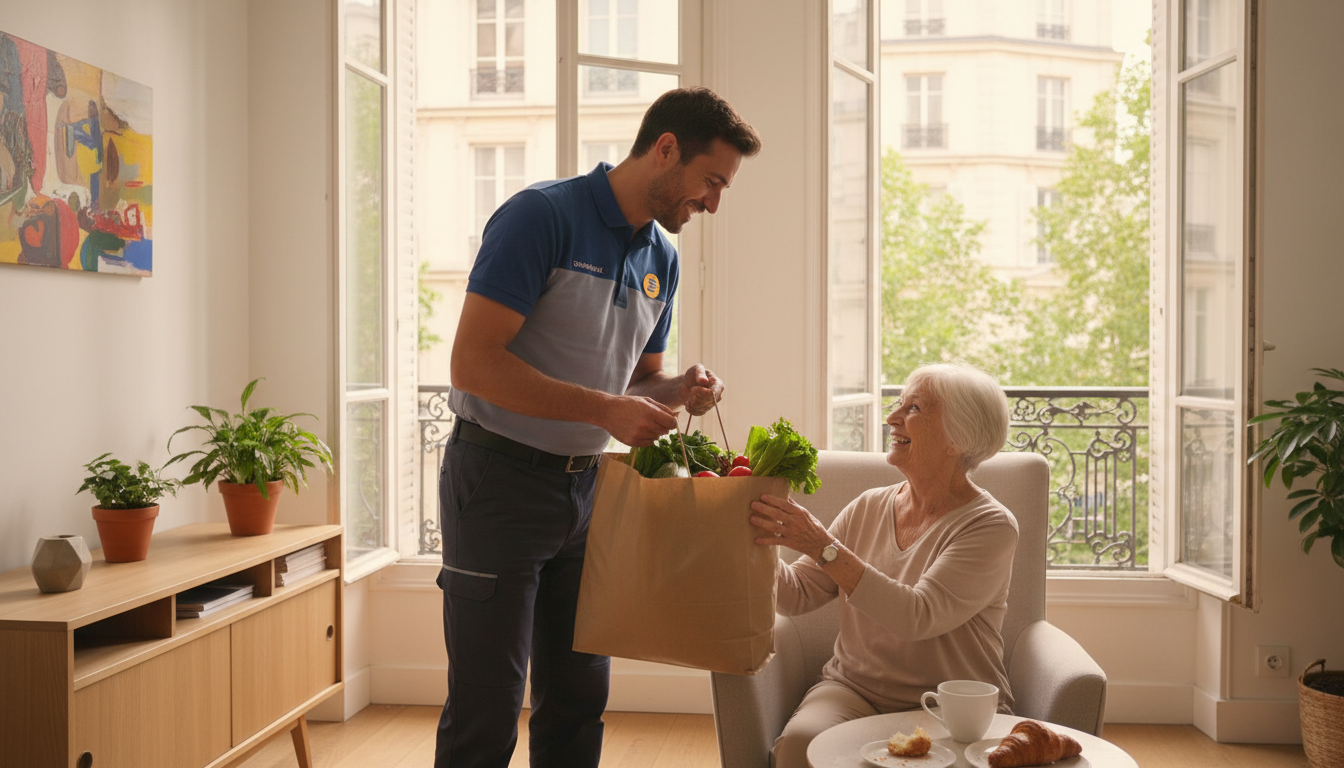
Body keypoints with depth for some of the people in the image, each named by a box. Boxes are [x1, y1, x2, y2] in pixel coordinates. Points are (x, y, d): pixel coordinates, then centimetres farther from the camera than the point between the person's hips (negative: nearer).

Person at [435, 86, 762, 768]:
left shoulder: (661, 258, 9)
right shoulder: (543, 215, -15)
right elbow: (473, 362, -22)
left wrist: (678, 391, -3)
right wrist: (606, 409, -24)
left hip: (587, 486, 7)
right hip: (500, 481, -7)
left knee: (578, 705, 14)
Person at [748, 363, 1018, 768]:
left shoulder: (990, 526, -9)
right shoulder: (868, 509, 8)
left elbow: (918, 616, -23)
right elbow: (797, 595, 6)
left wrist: (823, 547, -25)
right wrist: (758, 541, -11)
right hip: (854, 689, 3)